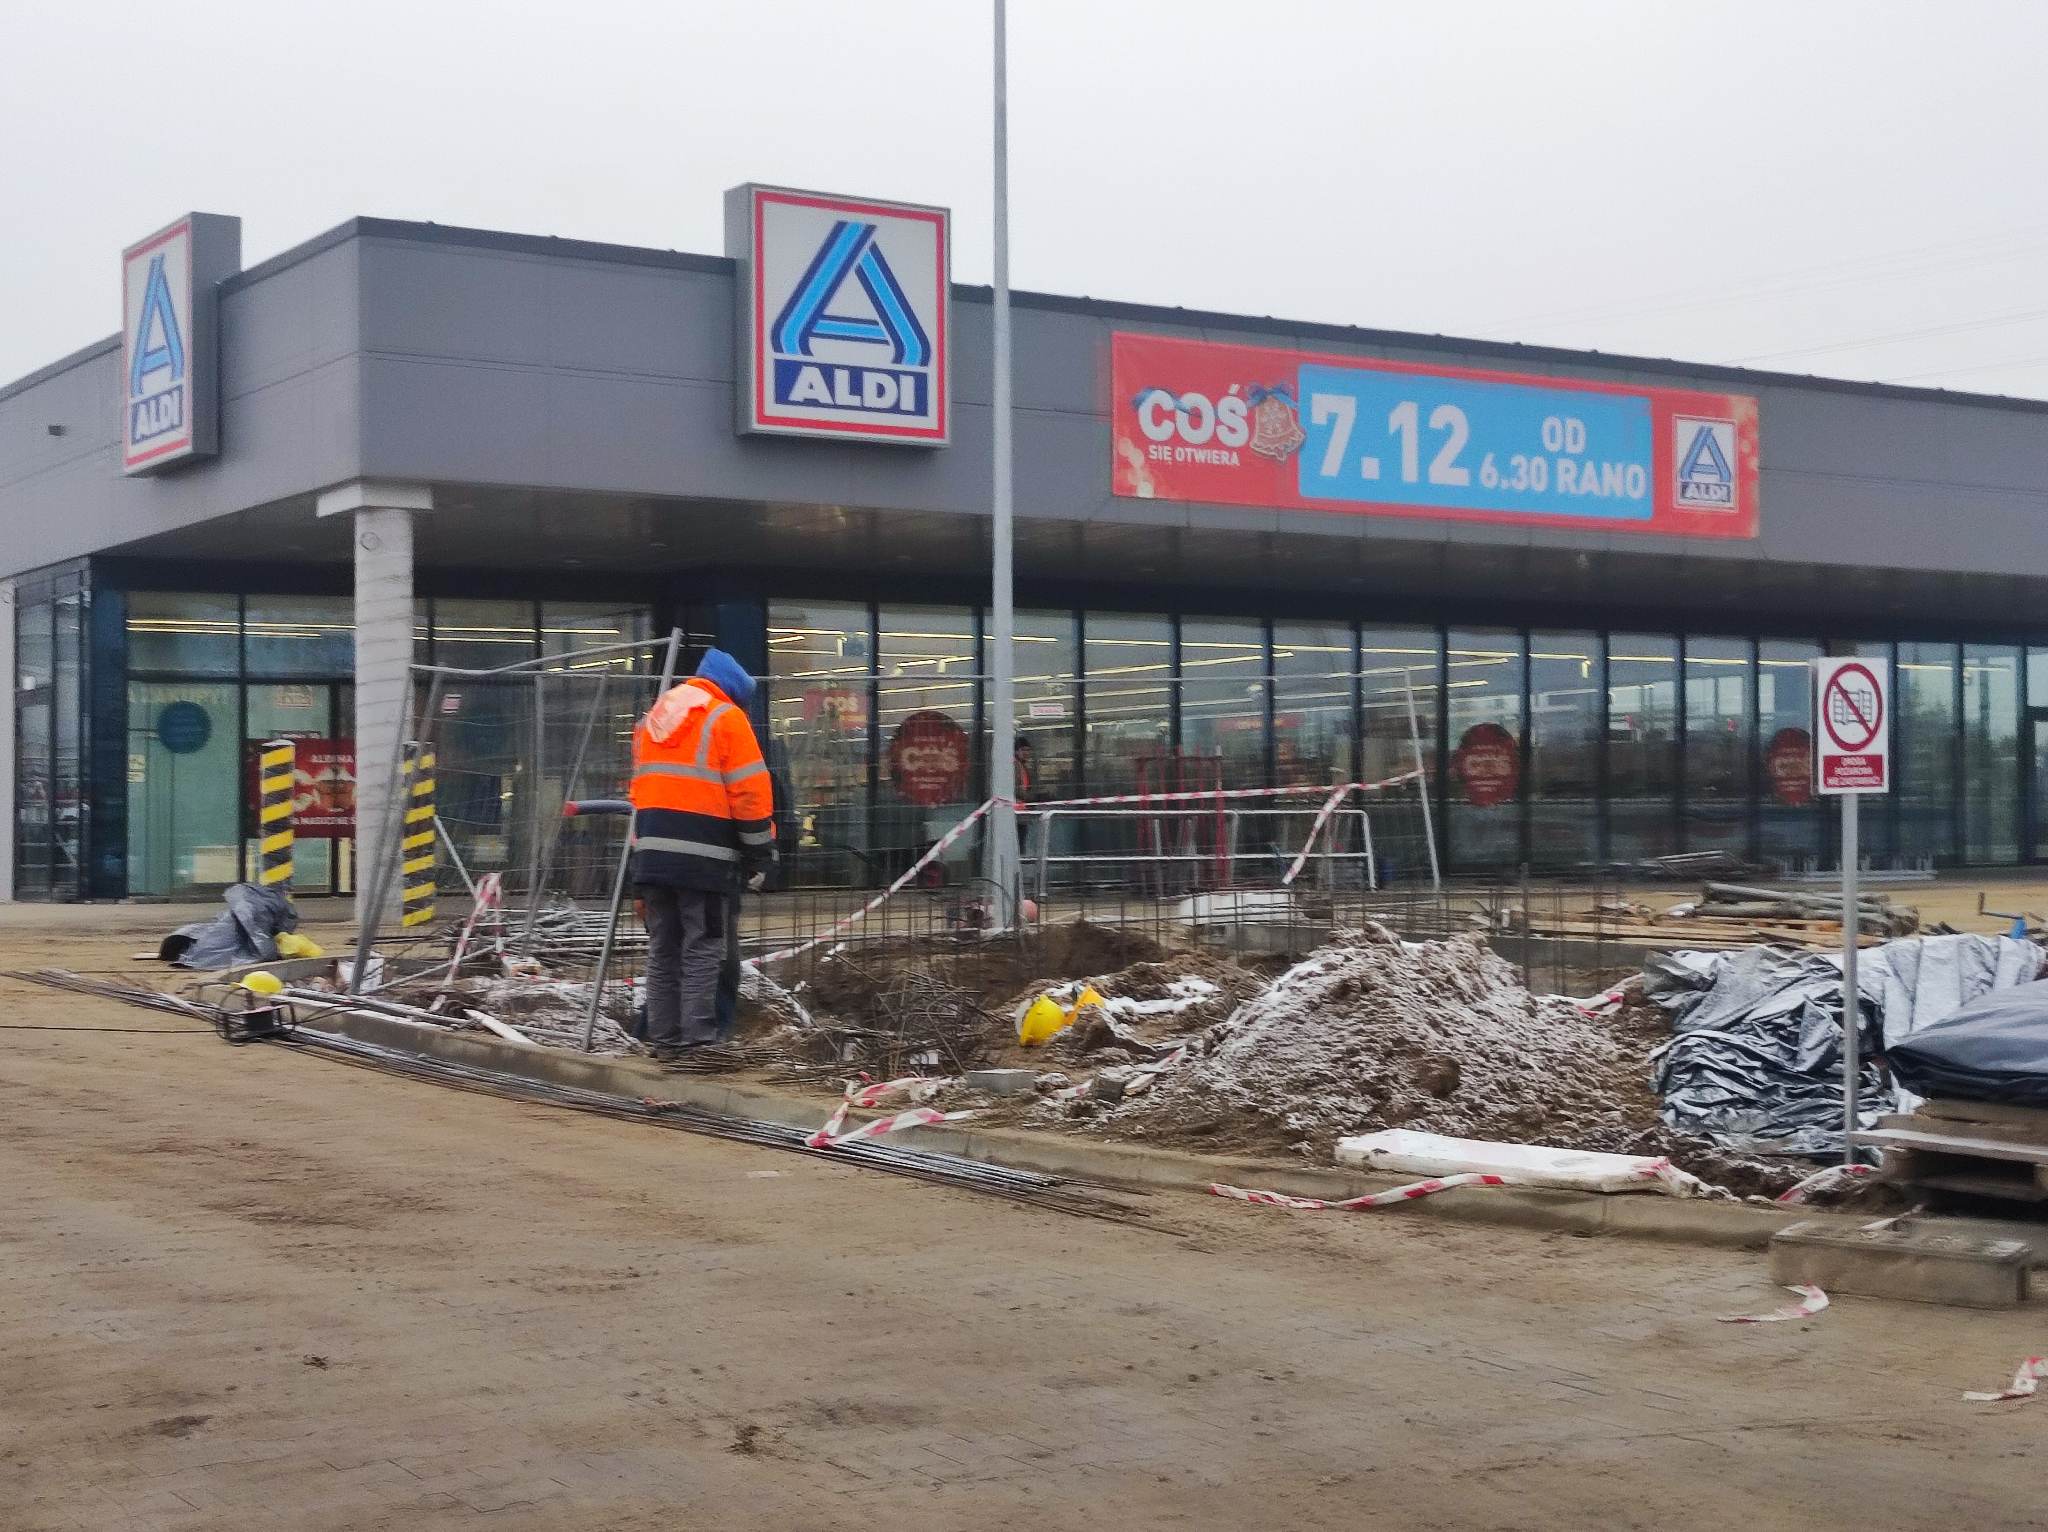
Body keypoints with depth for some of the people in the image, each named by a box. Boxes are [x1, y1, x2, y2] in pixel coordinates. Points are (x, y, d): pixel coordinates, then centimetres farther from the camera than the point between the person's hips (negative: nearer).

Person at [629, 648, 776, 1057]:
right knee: (706, 949, -3)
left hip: (651, 853, 7)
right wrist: (760, 854, -2)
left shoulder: (653, 718, 19)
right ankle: (699, 1038, -9)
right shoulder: (726, 718, -4)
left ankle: (663, 1038, 16)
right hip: (704, 859, -7)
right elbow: (750, 793, -8)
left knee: (663, 950, 13)